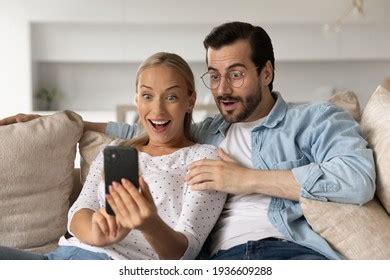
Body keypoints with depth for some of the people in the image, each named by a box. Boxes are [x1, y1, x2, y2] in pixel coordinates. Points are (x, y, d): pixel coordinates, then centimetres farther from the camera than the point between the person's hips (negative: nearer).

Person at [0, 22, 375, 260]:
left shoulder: (315, 120, 14)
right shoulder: (208, 133, 32)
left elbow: (359, 178, -5)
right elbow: (142, 132, 44)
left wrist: (247, 179, -2)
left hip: (295, 249, -2)